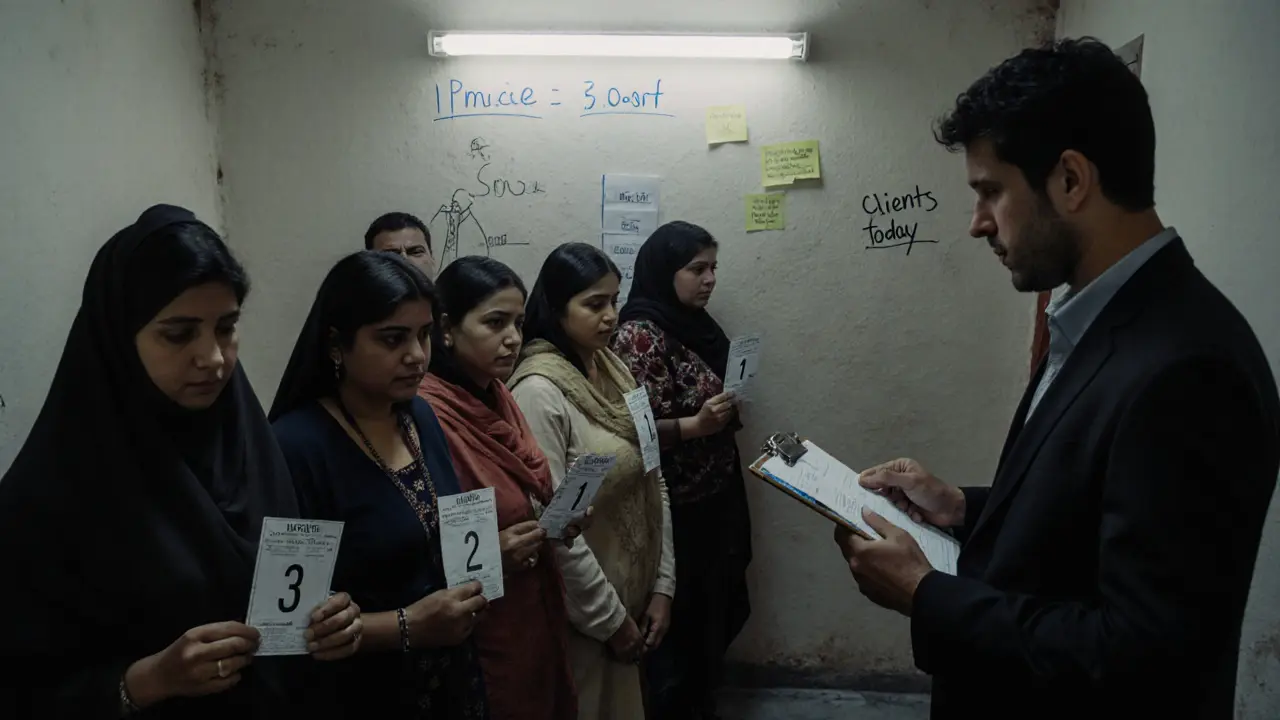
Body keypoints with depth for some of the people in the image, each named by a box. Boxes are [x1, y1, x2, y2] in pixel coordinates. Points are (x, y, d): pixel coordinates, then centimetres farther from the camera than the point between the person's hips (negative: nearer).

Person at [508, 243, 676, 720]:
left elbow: (653, 480, 6)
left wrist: (663, 586, 2)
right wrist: (610, 619, -14)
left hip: (635, 595, 7)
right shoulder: (539, 390, -20)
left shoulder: (613, 369, 4)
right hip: (581, 615, -7)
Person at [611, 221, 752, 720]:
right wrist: (696, 424, -29)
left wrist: (729, 411, 3)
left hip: (715, 500, 9)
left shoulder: (698, 325, 7)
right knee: (677, 623, 6)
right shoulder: (639, 335, -18)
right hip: (672, 510, -9)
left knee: (715, 613, 21)